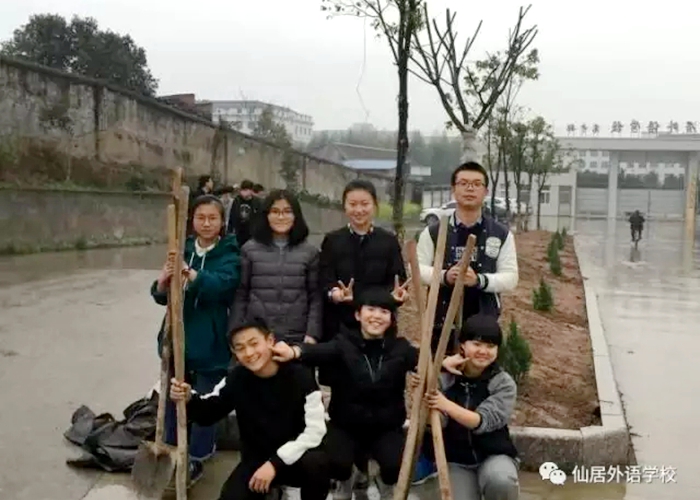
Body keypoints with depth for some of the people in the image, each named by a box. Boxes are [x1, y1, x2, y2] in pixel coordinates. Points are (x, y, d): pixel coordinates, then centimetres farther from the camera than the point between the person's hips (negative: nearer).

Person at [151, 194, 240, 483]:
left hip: (210, 342, -4)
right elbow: (161, 297, 3)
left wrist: (190, 273, -41)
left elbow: (222, 285, -26)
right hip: (178, 337, 4)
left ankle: (197, 459, 22)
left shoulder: (229, 254, -6)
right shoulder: (182, 250, 6)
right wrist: (163, 282, -20)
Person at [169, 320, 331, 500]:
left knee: (315, 462, -35)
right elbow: (207, 413, 3)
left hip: (296, 456, -3)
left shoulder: (300, 376, -19)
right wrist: (189, 399, -21)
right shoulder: (237, 378, -9)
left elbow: (315, 431, -21)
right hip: (257, 459, 3)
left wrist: (275, 462, -26)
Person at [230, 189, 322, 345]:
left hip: (297, 338, 0)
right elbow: (239, 295, 4)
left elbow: (316, 297, 3)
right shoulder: (249, 249, 4)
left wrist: (312, 333, -6)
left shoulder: (310, 252, 6)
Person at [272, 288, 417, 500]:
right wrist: (294, 352, -53)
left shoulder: (400, 348, -2)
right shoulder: (343, 344, -10)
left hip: (386, 428, 1)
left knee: (396, 465, -23)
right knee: (336, 462, -24)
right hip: (345, 425, 0)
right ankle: (345, 483, 17)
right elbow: (320, 351, -30)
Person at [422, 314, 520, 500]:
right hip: (456, 460, 2)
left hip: (493, 455, -2)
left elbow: (482, 422, -21)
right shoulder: (445, 377, -2)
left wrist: (446, 405, -38)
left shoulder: (504, 383, -8)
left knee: (501, 480, -33)